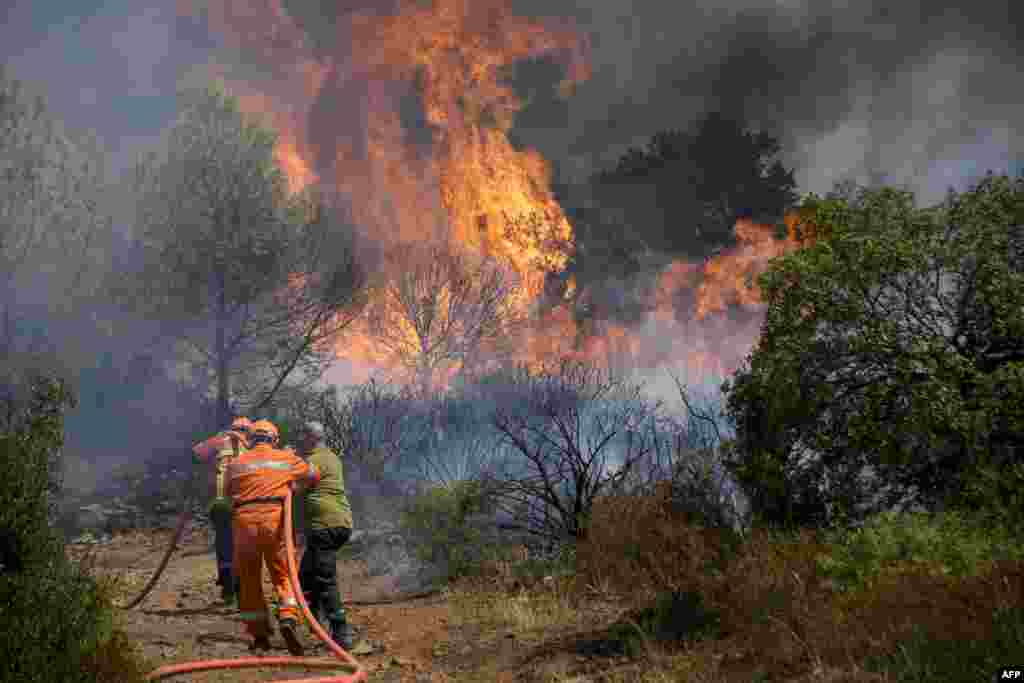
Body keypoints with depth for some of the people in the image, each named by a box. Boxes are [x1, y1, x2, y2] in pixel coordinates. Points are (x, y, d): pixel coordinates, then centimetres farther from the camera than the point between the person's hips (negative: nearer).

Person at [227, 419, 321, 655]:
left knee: (249, 579, 13)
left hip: (245, 521, 1)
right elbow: (313, 475, 22)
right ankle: (288, 619, -16)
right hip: (276, 520, -1)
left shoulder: (237, 463, 11)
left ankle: (259, 634, 18)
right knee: (283, 576, 7)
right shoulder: (287, 458, 11)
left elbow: (229, 491, 21)